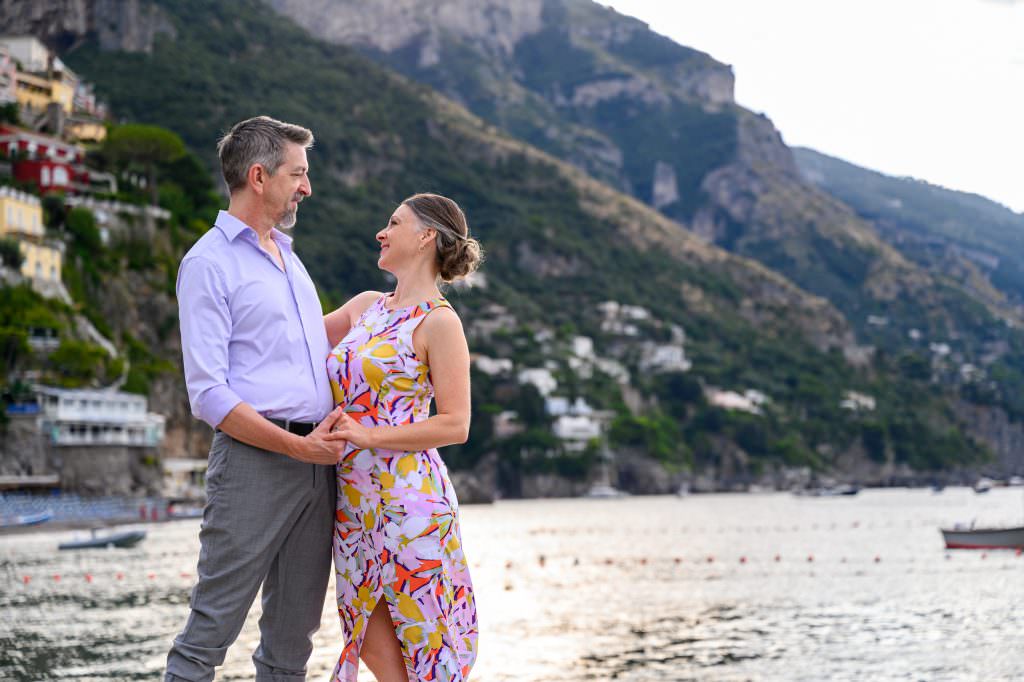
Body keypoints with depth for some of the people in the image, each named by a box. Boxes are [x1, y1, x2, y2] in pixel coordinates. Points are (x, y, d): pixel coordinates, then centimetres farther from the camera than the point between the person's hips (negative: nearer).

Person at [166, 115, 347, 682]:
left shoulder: (288, 256, 21)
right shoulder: (209, 263, -5)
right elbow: (208, 395, -13)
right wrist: (300, 447, -16)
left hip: (316, 464, 8)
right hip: (255, 461, -8)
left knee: (294, 631, 10)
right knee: (211, 630, -5)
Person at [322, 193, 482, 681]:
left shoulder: (439, 322, -8)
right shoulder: (365, 307, 13)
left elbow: (456, 424, -12)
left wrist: (368, 436, -17)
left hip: (407, 495, -7)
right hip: (354, 499, 7)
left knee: (422, 633, -1)